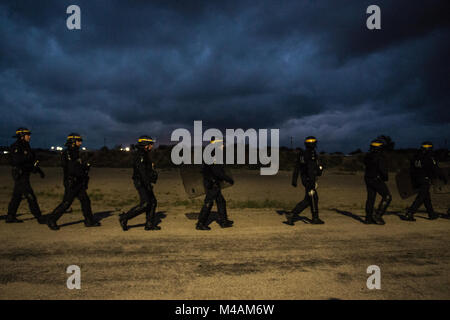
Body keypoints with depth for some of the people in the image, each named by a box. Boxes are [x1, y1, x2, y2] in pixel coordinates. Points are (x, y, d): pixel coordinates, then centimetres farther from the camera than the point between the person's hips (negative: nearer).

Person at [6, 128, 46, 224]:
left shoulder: (26, 146, 14)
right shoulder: (16, 146, -13)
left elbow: (32, 161, 21)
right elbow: (16, 160, -26)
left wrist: (39, 170, 16)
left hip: (24, 175, 9)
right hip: (20, 175, -9)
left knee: (17, 196, 15)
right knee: (30, 197, -8)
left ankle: (10, 217, 24)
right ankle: (39, 217, -6)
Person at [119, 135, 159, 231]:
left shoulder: (144, 155, 17)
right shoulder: (139, 155, -15)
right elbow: (142, 171, -25)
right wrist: (148, 184, -30)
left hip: (144, 183, 10)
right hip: (141, 183, -10)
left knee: (153, 202, 7)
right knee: (144, 204, -12)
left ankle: (150, 224, 12)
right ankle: (124, 218, -2)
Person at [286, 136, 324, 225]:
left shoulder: (301, 154, 10)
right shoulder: (312, 154, -16)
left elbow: (296, 168, 12)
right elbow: (311, 169, -24)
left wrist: (294, 180, 15)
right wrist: (312, 182, -25)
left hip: (304, 178, 9)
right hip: (310, 179, -9)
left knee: (314, 198, 17)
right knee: (308, 200, -5)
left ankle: (315, 218, 25)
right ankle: (291, 215, -11)